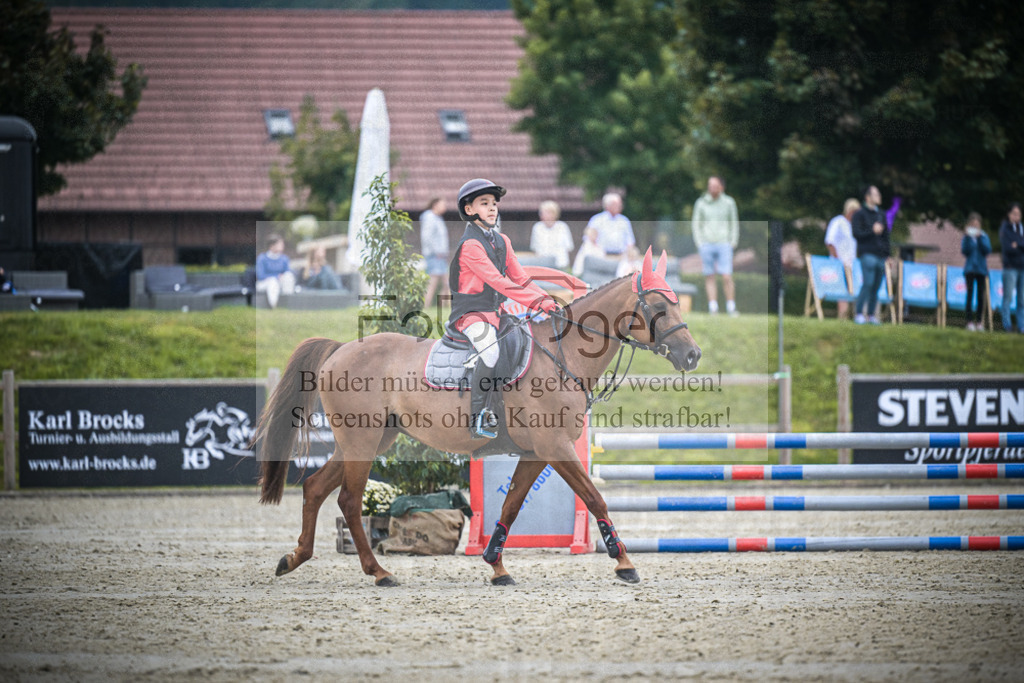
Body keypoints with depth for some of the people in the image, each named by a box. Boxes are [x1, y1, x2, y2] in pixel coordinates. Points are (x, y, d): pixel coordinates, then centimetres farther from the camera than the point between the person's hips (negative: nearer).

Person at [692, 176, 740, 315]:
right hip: (706, 245, 1)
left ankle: (731, 307, -2)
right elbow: (696, 224, 10)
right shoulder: (701, 203, 5)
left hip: (724, 245, -1)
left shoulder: (729, 203, 5)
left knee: (727, 277, -9)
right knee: (709, 277, 1)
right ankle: (713, 307, 5)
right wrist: (699, 244, 1)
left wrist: (733, 242, 3)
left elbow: (734, 223, 12)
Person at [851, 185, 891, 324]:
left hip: (881, 255, 6)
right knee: (868, 283, -14)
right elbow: (856, 234, -7)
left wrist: (888, 254, 17)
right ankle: (859, 313, -9)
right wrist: (872, 231, -16)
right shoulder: (860, 214, 0)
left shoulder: (881, 215, 19)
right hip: (867, 254, -6)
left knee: (876, 286, 3)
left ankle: (871, 314, 8)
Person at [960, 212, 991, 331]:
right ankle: (970, 321, -7)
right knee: (970, 294, -7)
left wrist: (979, 238, -15)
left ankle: (979, 321, 10)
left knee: (981, 295, 3)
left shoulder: (984, 237, 5)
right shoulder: (966, 237, 1)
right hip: (970, 269, -2)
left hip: (981, 269, 2)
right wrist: (968, 237, -17)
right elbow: (965, 251, -9)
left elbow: (987, 250, -7)